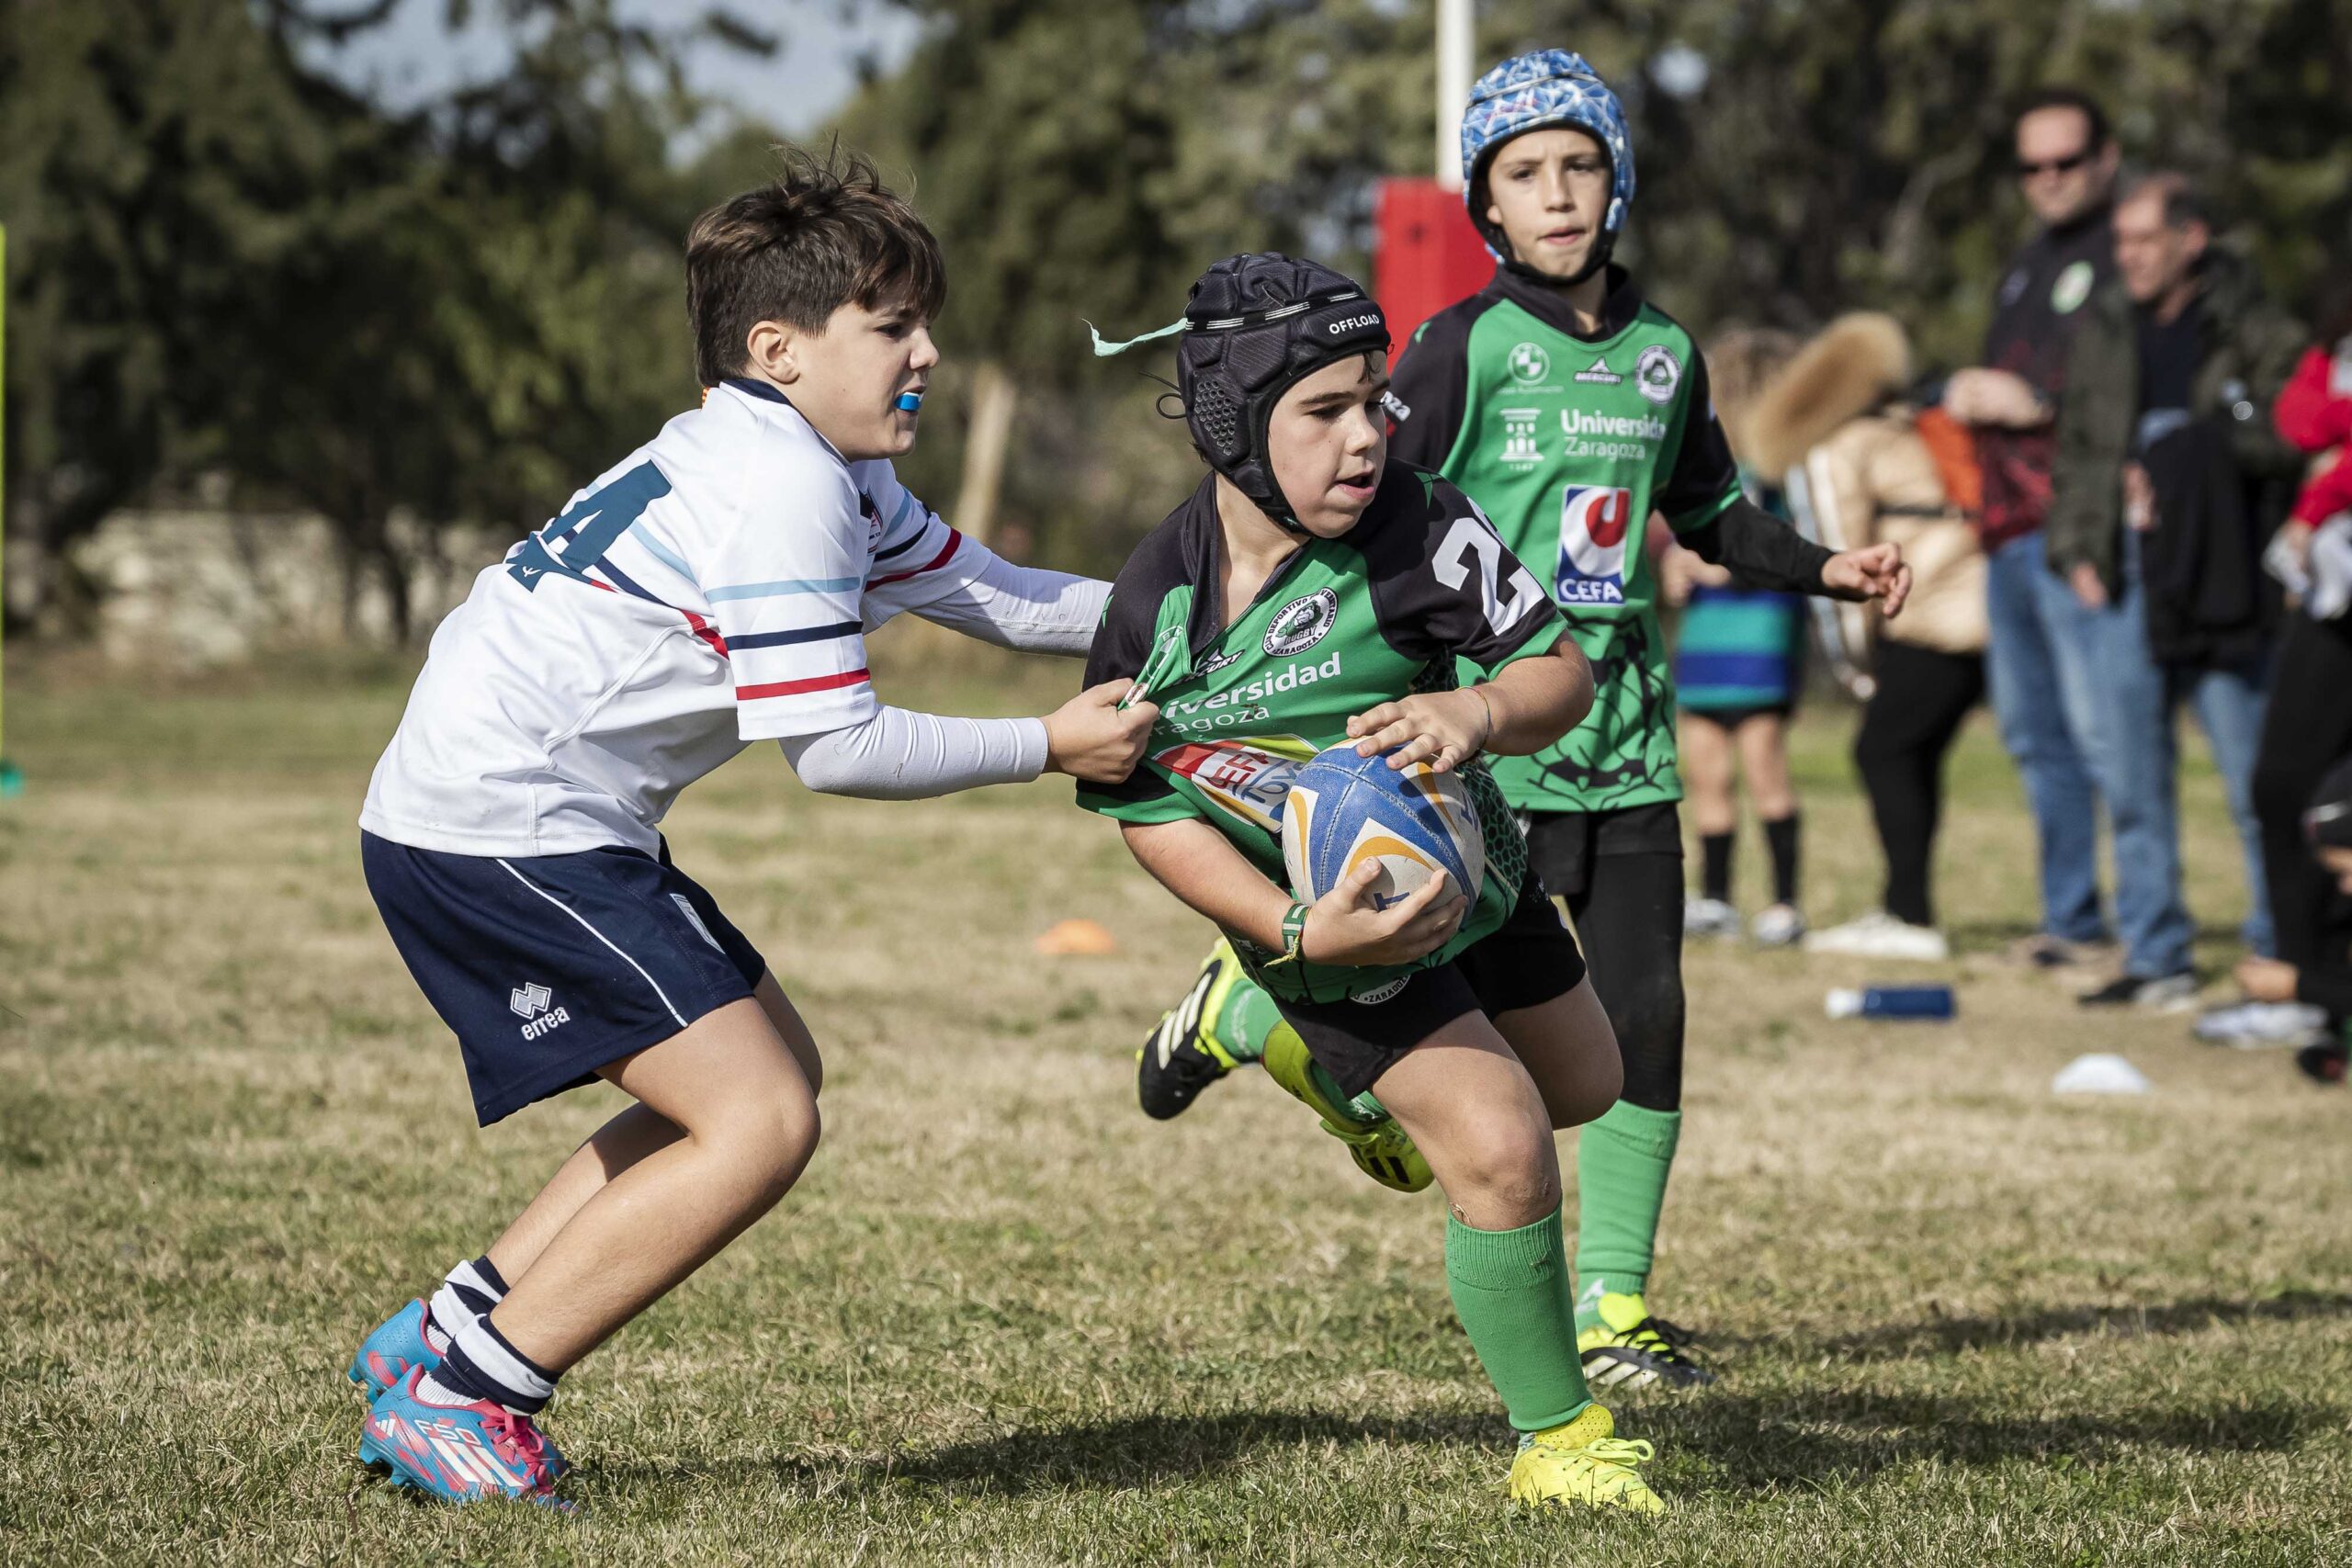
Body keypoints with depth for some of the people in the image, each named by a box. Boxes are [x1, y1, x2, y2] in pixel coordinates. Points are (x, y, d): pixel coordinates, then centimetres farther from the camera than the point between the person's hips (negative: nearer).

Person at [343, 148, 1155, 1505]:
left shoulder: (814, 468, 15)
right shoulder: (781, 492, -18)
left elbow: (996, 596, 19)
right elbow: (837, 749, -18)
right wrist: (1048, 747, -9)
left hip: (542, 824, 11)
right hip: (499, 832, -11)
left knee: (775, 1075, 17)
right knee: (761, 1123, -14)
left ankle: (441, 1337, 18)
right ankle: (463, 1396, -6)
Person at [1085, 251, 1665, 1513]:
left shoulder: (1416, 524, -25)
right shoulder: (1153, 611, -24)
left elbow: (1561, 672, -20)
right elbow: (1148, 811, -14)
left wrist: (1477, 712, -44)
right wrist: (1299, 933, -28)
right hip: (1334, 922, -4)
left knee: (1583, 1086, 27)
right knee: (1499, 1148, -17)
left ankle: (1264, 1028, 44)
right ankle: (1557, 1443, 4)